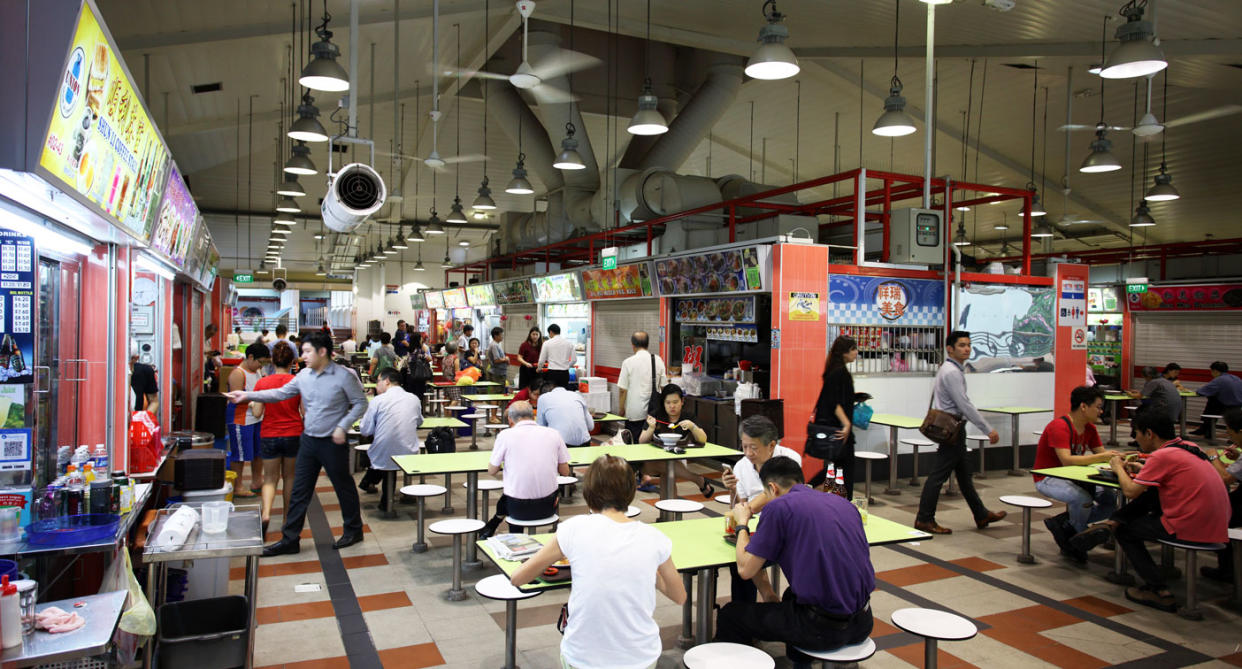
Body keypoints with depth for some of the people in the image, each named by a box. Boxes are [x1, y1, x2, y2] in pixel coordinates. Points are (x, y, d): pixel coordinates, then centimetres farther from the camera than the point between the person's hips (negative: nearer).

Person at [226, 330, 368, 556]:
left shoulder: (343, 376, -12)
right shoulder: (304, 375, 5)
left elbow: (360, 403, -8)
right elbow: (281, 393, 11)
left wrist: (342, 427, -16)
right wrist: (248, 395, 6)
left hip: (332, 443, -6)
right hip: (308, 440, 6)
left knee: (344, 487, 8)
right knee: (299, 491, 9)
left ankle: (353, 530, 26)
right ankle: (290, 539, 17)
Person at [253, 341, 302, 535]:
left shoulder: (262, 383, -5)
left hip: (269, 435, 0)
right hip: (293, 435, 0)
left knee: (270, 478, 10)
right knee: (289, 477, 14)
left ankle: (266, 513, -13)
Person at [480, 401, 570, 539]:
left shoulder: (506, 435, -7)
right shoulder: (553, 433, 0)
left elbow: (492, 471, 5)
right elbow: (565, 472, 6)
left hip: (519, 510, -1)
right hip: (548, 507, 1)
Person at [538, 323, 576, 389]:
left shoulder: (547, 343, -1)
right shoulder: (569, 343, 6)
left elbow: (541, 361, 2)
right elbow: (574, 360, 7)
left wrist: (539, 369, 22)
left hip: (552, 373, -2)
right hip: (565, 373, 2)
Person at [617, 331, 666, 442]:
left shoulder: (628, 362, -8)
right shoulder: (658, 360, 1)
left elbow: (623, 390, -6)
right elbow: (663, 386, 6)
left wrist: (621, 410, 5)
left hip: (634, 412, -3)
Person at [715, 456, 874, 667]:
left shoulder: (778, 507, -9)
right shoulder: (843, 503, 10)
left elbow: (746, 569, -6)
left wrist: (742, 524, 11)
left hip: (823, 628, -7)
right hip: (862, 624, 7)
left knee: (731, 615, 12)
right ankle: (800, 661, 49)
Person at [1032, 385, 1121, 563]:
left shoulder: (1090, 428, 5)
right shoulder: (1059, 426, -23)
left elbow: (1102, 453, 4)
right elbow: (1067, 460, -32)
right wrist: (1102, 457, -33)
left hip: (1071, 478, 9)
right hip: (1047, 479, -8)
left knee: (1112, 500, -9)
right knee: (1083, 499, -33)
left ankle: (1063, 525, 2)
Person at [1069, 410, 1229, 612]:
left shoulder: (1162, 456, -15)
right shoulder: (1188, 447, 11)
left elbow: (1130, 492, -12)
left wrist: (1119, 468, 5)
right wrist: (1142, 470, 16)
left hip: (1188, 529, -8)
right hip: (1217, 526, 8)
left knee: (1125, 530, 11)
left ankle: (1159, 591, 8)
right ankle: (1110, 523, 6)